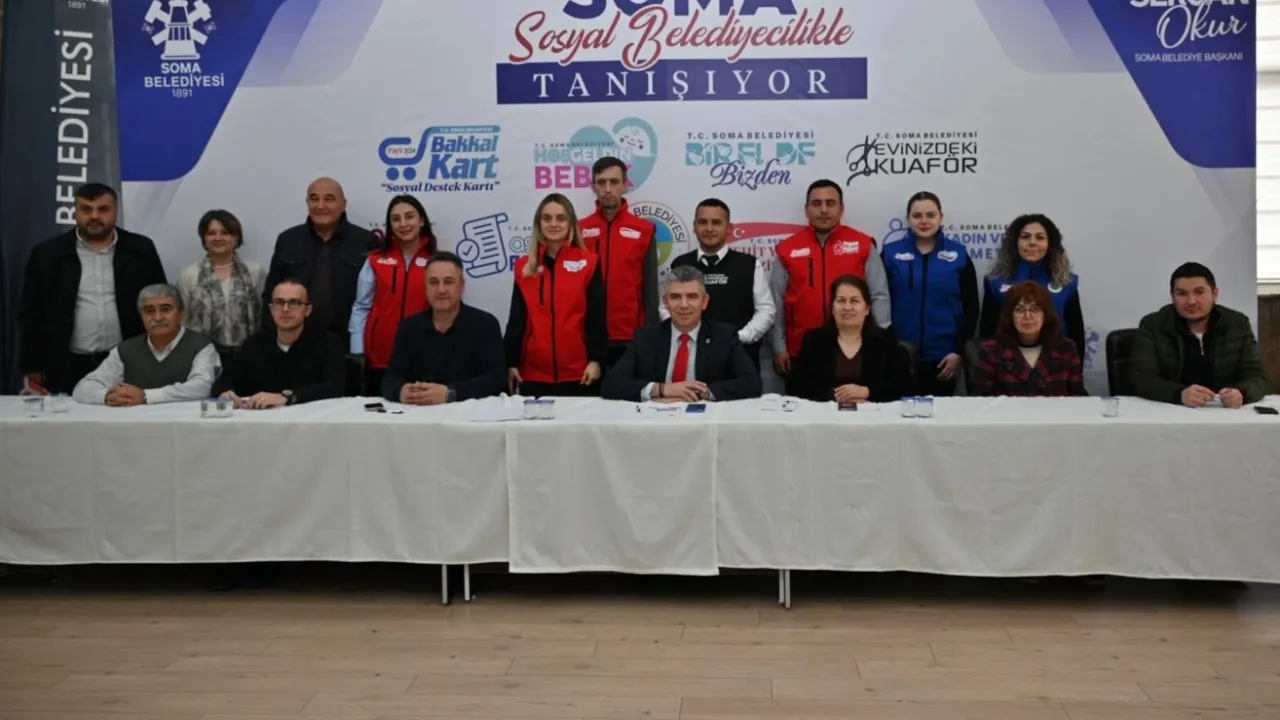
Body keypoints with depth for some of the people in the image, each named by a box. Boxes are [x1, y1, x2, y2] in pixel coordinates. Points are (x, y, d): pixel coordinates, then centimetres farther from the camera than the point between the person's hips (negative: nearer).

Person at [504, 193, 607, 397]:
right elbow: (516, 319, 9)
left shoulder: (588, 262, 1)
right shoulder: (524, 267, 8)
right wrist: (511, 362, 3)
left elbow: (597, 316, -1)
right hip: (534, 374, 2)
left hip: (578, 374, -2)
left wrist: (595, 359, -9)